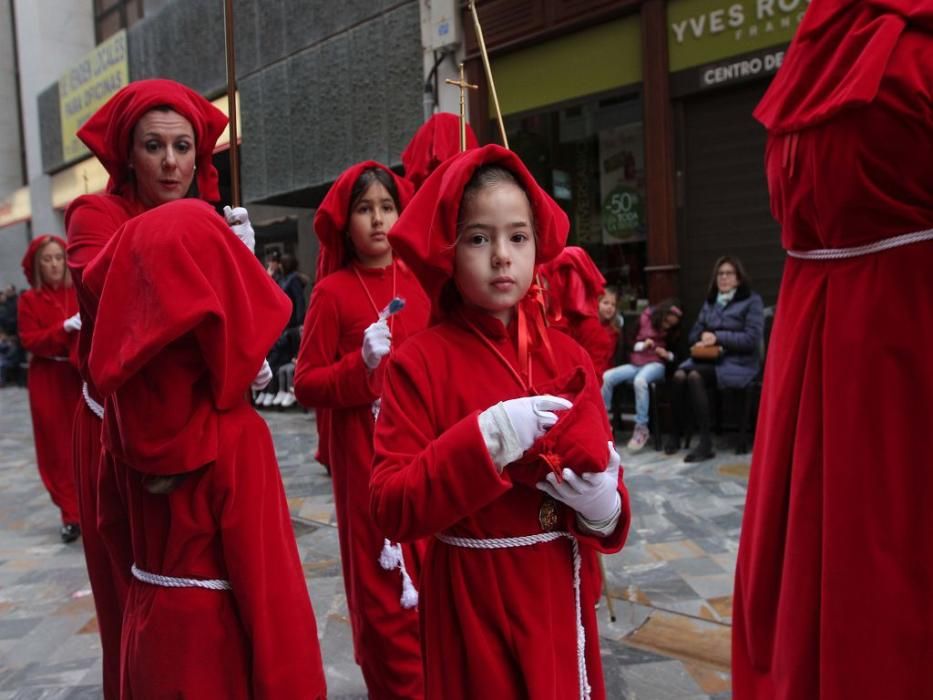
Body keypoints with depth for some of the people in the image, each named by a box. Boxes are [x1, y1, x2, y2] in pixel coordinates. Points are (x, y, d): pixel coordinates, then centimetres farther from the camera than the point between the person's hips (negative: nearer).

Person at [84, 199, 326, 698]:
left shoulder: (121, 412, -6)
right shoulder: (236, 435, -24)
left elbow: (112, 521, 9)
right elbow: (267, 581, -21)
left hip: (144, 631, 6)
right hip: (218, 641, -6)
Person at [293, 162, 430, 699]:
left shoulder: (419, 282, 6)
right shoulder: (333, 291, -6)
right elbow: (306, 385, -7)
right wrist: (362, 364, -21)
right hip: (365, 458, -4)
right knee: (385, 585, 4)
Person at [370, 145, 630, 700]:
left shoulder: (569, 356, 1)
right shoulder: (420, 362, -12)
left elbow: (603, 469, 8)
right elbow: (392, 508, -17)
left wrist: (605, 508, -14)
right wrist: (484, 440, -27)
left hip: (561, 594, 4)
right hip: (472, 601, -4)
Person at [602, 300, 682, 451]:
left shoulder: (673, 332, 7)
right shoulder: (645, 318, 7)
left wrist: (668, 355, -9)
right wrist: (642, 345, -9)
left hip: (656, 364, -3)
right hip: (635, 363, 3)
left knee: (640, 381, -39)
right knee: (606, 377, -24)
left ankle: (641, 428, -30)